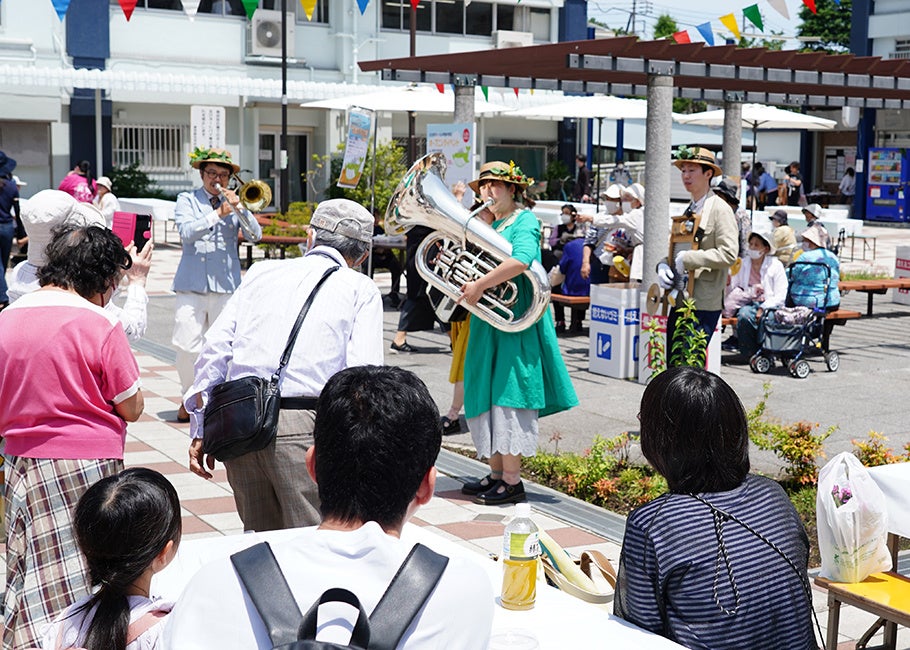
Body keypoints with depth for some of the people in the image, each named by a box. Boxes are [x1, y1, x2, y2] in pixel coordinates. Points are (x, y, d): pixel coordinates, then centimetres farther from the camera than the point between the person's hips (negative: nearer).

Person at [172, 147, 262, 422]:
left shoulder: (234, 202, 12)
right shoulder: (187, 200, 8)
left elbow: (255, 235, 0)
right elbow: (186, 232, -11)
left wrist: (239, 207, -13)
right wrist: (218, 214, -19)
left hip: (226, 286, 1)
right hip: (192, 285, -1)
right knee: (187, 345, -5)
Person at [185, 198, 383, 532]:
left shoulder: (262, 271, 19)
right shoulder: (361, 289, 9)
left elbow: (215, 347, 12)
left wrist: (201, 430, 16)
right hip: (302, 425, -4)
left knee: (259, 537, 20)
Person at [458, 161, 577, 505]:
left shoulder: (525, 221, -8)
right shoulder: (490, 225, 19)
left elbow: (521, 260, -26)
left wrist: (480, 284, -25)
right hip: (489, 325, 9)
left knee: (507, 397, -9)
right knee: (489, 397, 10)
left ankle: (512, 482, -5)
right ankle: (496, 474, 18)